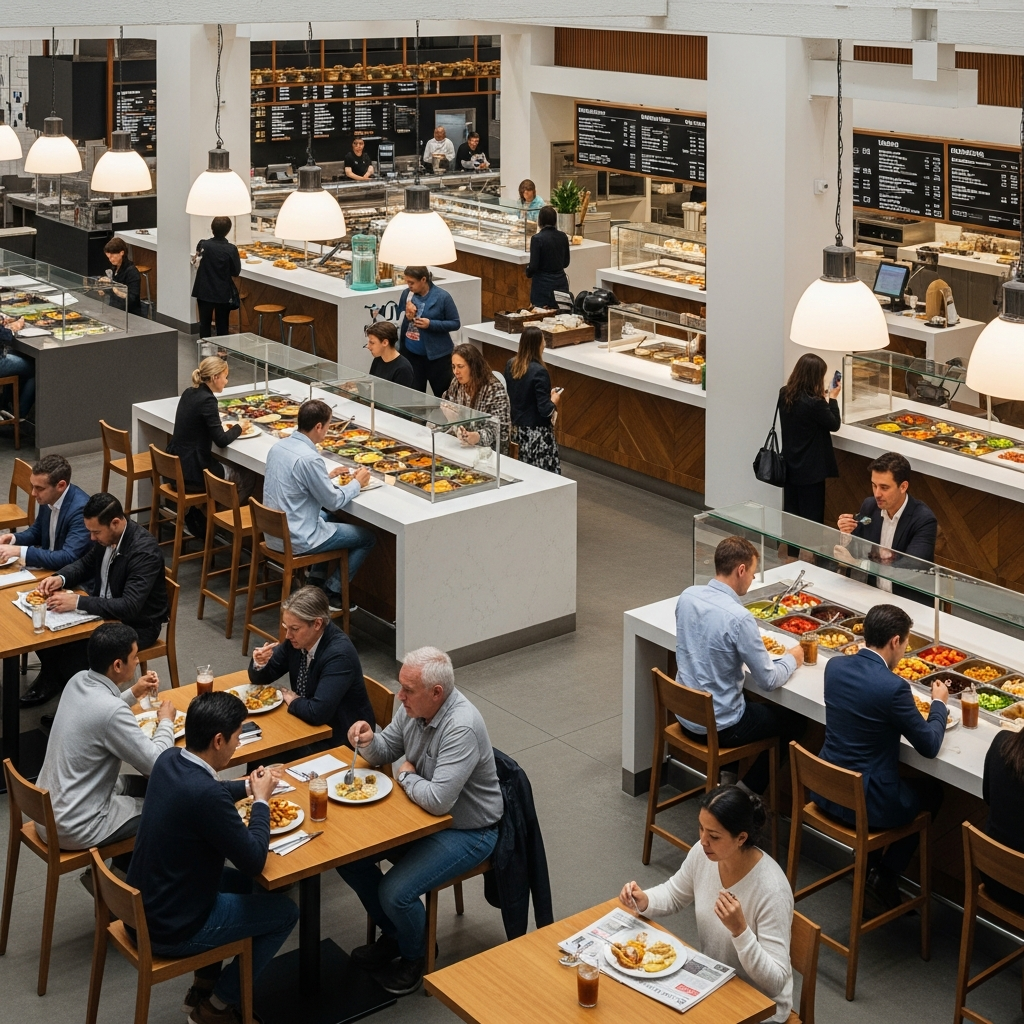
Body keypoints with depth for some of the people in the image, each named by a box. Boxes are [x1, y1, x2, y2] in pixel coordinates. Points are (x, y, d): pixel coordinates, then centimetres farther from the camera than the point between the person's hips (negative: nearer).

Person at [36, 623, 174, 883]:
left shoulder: (78, 681, -3)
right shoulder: (111, 711, -29)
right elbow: (157, 764, -19)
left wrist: (133, 694, 9)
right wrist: (166, 722, -2)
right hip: (73, 828, -9)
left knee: (147, 786, 23)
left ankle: (121, 870, 31)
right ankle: (121, 872, 23)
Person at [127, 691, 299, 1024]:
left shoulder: (168, 760, -5)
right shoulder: (205, 794, -31)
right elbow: (253, 860, -20)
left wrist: (247, 787, 8)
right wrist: (261, 799, -8)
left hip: (142, 908, 8)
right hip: (171, 931, -8)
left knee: (242, 882, 29)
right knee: (285, 911, 9)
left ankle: (204, 984, 32)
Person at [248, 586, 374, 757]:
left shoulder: (339, 653, -27)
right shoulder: (296, 641, -5)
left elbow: (317, 712, -32)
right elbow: (261, 678, 7)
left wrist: (293, 701, -13)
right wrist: (259, 663, -15)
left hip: (342, 739, -7)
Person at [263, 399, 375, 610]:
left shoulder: (278, 447, 1)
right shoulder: (309, 458, -25)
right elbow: (334, 502, -15)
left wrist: (328, 477, 16)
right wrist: (357, 483, 1)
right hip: (296, 541, -9)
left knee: (328, 518, 35)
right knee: (368, 537, 6)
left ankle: (315, 582, 30)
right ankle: (332, 593, 10)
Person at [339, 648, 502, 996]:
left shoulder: (462, 728, -32)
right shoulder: (414, 707, -6)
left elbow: (438, 800, -37)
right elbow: (386, 751, 10)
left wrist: (407, 775, -18)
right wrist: (368, 742, -14)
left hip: (467, 831, -9)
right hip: (420, 812, 9)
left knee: (395, 894, -22)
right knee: (349, 857, 0)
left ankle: (412, 957, 11)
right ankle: (392, 935, 22)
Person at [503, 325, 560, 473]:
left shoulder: (510, 365, 0)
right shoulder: (539, 372, -21)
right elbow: (545, 410, -21)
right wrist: (554, 401, 0)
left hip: (516, 428, 8)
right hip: (537, 432, -8)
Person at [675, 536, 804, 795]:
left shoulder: (687, 596, -7)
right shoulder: (739, 618, -27)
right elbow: (768, 680, -18)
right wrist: (792, 659, 2)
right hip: (718, 727, -7)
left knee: (758, 703, 34)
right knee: (793, 721, 17)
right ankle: (749, 788, 19)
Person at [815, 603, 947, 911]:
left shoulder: (834, 666, -4)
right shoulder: (893, 687, -24)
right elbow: (929, 746, -11)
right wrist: (939, 703, 5)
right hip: (866, 805, -6)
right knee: (932, 790, 23)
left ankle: (868, 862, 31)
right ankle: (885, 876, 21)